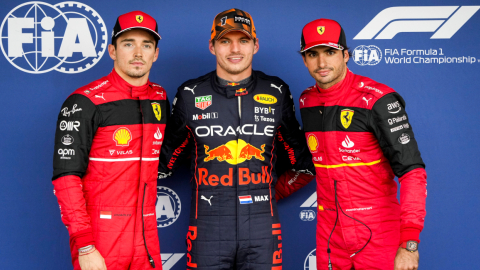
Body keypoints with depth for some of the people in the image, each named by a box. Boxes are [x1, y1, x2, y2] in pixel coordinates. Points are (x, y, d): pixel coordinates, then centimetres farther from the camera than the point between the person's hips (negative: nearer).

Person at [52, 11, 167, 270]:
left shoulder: (160, 98, 7)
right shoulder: (85, 102, -10)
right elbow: (66, 177, -14)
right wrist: (84, 246, -18)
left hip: (147, 236, 5)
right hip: (100, 240, -5)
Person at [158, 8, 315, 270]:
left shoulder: (277, 93, 5)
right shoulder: (190, 95, 2)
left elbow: (303, 162, 15)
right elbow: (165, 159, 9)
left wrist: (275, 192, 11)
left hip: (262, 229, 1)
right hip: (208, 229, -1)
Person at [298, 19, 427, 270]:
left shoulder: (377, 99, -14)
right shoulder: (306, 101, 5)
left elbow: (412, 170, -18)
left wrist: (409, 243, -24)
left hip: (378, 233, -5)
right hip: (329, 233, 5)